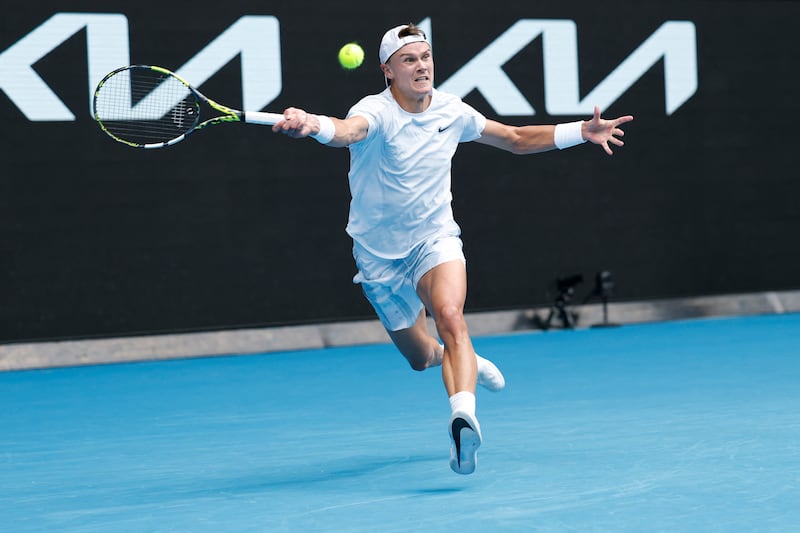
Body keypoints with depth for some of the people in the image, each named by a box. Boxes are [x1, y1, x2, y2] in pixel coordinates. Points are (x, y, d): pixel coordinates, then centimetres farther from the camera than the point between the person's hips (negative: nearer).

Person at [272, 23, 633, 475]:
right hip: (381, 254, -1)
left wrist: (583, 131, 3)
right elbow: (348, 131, -46)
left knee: (450, 316, -31)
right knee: (421, 357, 13)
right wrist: (311, 126, -70)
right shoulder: (377, 112, -20)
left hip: (435, 238, 1)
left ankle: (464, 414, -43)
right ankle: (460, 360, 48)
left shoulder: (451, 111, -4)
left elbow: (515, 138, 11)